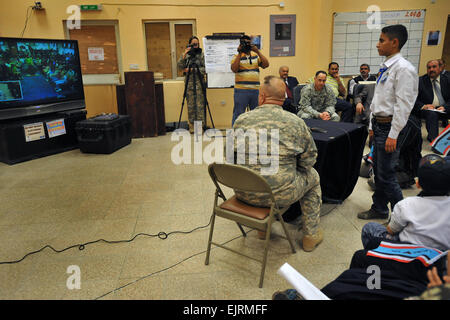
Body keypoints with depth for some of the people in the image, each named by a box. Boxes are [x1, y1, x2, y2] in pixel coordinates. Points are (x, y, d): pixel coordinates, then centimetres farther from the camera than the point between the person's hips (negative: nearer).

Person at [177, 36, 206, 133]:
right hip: (189, 82, 2)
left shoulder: (202, 54, 4)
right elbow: (179, 67, -1)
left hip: (199, 82, -2)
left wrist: (193, 69, -11)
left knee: (200, 104, -5)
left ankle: (200, 125, 0)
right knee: (190, 105, 1)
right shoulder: (185, 54, 11)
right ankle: (191, 126, 7)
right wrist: (184, 55, -11)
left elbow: (205, 68, -4)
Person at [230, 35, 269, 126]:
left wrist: (258, 51, -6)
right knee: (238, 114, -1)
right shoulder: (236, 57, 3)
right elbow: (234, 69, -15)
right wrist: (239, 53, -14)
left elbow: (266, 65, -1)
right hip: (241, 90, -4)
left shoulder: (256, 55, 13)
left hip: (256, 90, 4)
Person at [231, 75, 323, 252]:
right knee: (313, 176, 26)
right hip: (281, 195, -2)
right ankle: (311, 235, 33)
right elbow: (309, 160, 1)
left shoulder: (241, 120, -4)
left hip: (245, 193, 3)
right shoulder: (296, 123, -8)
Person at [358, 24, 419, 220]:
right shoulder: (385, 67, 13)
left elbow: (403, 105, -19)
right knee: (378, 171, 17)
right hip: (379, 124, 9)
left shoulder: (404, 68, -15)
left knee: (386, 174, -3)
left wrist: (393, 135, -20)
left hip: (389, 127, -9)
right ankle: (379, 209, 32)